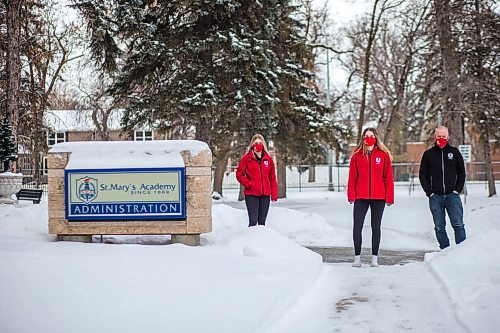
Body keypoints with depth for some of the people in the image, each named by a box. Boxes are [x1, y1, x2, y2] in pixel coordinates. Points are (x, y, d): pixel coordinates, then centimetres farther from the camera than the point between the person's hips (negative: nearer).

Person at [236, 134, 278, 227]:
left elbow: (272, 178, 11)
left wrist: (274, 194, 5)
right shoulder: (247, 158, 1)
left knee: (262, 221, 8)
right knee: (253, 221, -9)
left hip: (265, 195, 3)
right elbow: (239, 174, 3)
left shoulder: (268, 159, 10)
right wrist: (248, 184, -10)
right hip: (251, 194, -3)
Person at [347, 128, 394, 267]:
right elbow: (352, 177, 4)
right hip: (361, 197, 1)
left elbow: (388, 177, 2)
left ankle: (374, 257, 13)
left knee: (376, 227, 7)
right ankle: (357, 257, 8)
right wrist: (351, 195, -3)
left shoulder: (383, 155, 3)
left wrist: (389, 197, -3)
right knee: (357, 227, -1)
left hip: (378, 198, 0)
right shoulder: (357, 155, 5)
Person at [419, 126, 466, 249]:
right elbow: (422, 174, 10)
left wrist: (458, 189, 0)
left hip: (452, 195, -1)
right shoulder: (428, 154, 9)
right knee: (439, 227, 1)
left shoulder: (454, 152, 9)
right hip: (435, 196, 1)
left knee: (458, 225, -7)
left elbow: (461, 172, 12)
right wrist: (429, 191, -1)